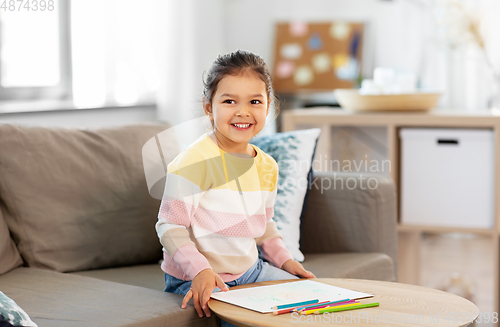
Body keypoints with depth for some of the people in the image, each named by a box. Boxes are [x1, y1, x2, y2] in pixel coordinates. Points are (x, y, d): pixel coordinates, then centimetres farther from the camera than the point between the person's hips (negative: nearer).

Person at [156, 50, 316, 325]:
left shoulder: (267, 167, 4)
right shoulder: (194, 162, -20)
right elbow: (170, 226, -18)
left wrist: (283, 259, 6)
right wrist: (199, 271, -29)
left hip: (250, 270, 7)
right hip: (195, 280, -7)